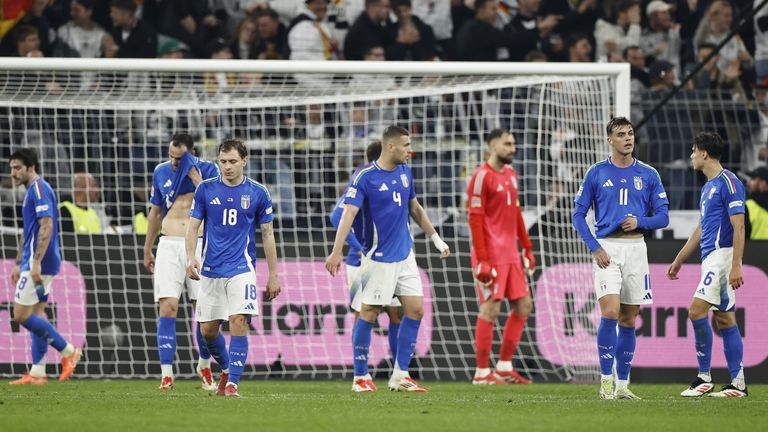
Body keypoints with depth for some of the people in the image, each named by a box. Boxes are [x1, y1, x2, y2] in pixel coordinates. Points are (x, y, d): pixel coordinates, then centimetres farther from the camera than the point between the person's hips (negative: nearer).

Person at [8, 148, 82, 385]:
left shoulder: (39, 189, -13)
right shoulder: (32, 191, 18)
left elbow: (46, 227, -22)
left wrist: (36, 262, -26)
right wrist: (18, 264, 26)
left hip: (40, 264, -10)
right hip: (35, 264, 10)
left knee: (22, 315, -10)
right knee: (36, 315, 8)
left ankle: (68, 351, -6)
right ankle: (37, 372, 7)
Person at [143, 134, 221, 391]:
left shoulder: (207, 169, -1)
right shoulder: (161, 172, 9)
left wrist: (195, 177, -18)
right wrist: (147, 251, 23)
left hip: (200, 246, -2)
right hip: (169, 245, 2)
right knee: (167, 308, -10)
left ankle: (204, 365, 22)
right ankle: (166, 374, -13)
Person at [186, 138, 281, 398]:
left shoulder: (258, 193, 1)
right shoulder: (206, 189, 2)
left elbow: (267, 234, 7)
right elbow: (193, 227, 4)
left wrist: (273, 275, 7)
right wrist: (191, 258, -14)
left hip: (242, 269, -2)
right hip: (211, 269, 2)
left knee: (239, 322, -18)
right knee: (207, 329, 5)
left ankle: (232, 383, -16)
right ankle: (227, 369, 31)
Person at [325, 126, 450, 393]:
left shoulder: (404, 171, 8)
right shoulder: (364, 177, -13)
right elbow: (349, 213, -20)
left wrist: (436, 239, 22)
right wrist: (337, 252, -30)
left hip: (405, 254, 7)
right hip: (379, 257, -7)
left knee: (416, 310, 1)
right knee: (369, 314, -4)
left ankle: (400, 376, 7)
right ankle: (360, 377, 7)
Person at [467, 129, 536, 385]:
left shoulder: (511, 174, 14)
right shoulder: (482, 176, -11)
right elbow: (475, 219, -15)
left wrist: (527, 248, 18)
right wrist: (482, 260, -19)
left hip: (511, 254, 8)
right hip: (491, 255, -8)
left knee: (523, 306, 8)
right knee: (491, 308, -8)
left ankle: (504, 367, 15)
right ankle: (482, 373, -2)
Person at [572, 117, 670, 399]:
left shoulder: (648, 175, 7)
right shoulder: (596, 173, 3)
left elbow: (663, 216, 7)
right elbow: (579, 214, 4)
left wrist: (640, 221, -14)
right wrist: (594, 248, -8)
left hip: (635, 247, 2)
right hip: (606, 247, -2)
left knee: (629, 318, 4)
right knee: (610, 312, -17)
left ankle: (622, 384, 11)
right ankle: (606, 380, -9)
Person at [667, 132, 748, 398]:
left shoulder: (728, 182, -11)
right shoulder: (708, 187, 19)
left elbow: (739, 227, -16)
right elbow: (700, 230, 28)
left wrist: (736, 266, -23)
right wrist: (678, 261, 32)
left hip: (723, 254, -10)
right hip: (711, 257, 10)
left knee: (697, 309, -16)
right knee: (724, 318, 6)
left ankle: (704, 378, -12)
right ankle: (738, 383, 5)